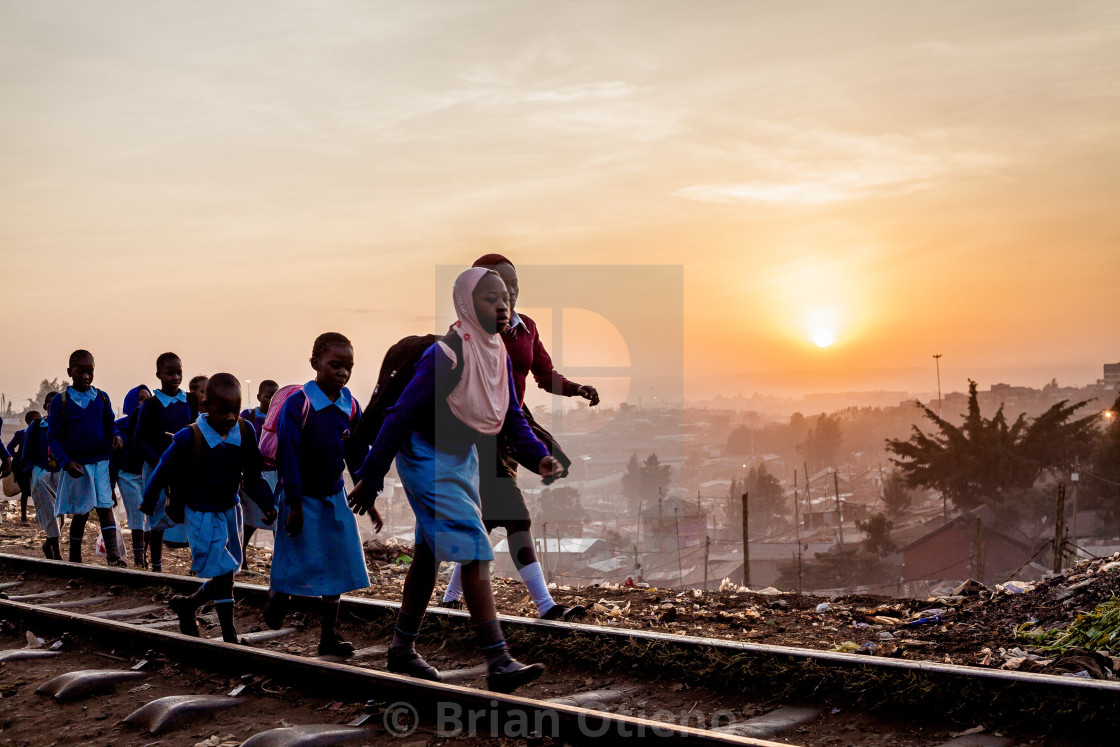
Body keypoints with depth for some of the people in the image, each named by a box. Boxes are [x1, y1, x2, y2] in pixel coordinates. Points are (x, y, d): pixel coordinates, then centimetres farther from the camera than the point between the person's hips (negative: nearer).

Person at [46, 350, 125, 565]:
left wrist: (116, 436, -13)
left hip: (101, 462, 1)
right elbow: (53, 438, -3)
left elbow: (110, 425, 11)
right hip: (76, 465, -1)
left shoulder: (101, 398, 4)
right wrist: (66, 462, -15)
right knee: (81, 513, 8)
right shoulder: (60, 401, -3)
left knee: (105, 509, -9)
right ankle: (74, 558, 25)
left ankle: (113, 555, -18)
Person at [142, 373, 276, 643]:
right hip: (202, 514, -6)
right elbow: (164, 470, -7)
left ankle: (187, 605, 39)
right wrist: (149, 502, 5)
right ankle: (230, 638, 3)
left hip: (230, 509, 6)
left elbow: (252, 474, 1)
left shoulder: (245, 431, -9)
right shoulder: (190, 438, -22)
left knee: (226, 575, 17)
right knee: (223, 573, -11)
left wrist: (266, 503, -11)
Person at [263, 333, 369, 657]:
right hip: (303, 499, -5)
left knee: (336, 567, 7)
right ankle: (273, 619, 31)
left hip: (335, 497, 5)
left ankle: (328, 638, 18)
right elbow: (288, 456, -15)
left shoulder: (350, 406, -1)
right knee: (294, 566, 4)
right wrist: (294, 505, -14)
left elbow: (357, 459, 6)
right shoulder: (297, 403, -16)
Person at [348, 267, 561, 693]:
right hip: (427, 460, -9)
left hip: (463, 458, 9)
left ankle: (402, 650, 31)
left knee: (429, 555, 17)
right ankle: (498, 665, -14)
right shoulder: (446, 356, -24)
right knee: (475, 554, -15)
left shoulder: (499, 356, 0)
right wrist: (369, 481, -18)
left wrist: (538, 458, -16)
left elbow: (513, 421, 3)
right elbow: (400, 417, -21)